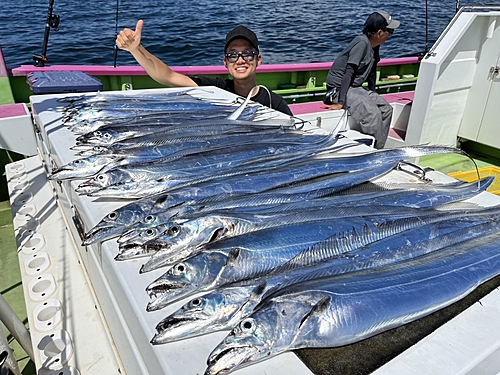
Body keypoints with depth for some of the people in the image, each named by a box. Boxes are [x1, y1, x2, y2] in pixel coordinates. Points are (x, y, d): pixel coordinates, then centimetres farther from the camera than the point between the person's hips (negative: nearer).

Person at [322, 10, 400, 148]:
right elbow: (349, 72, -26)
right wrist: (340, 102, -31)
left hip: (355, 87, 10)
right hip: (339, 89, -10)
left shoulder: (375, 45, 7)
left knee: (386, 109, 1)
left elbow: (372, 72, 18)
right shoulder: (362, 42, -19)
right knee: (372, 113, -26)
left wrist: (373, 95, 19)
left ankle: (377, 149, 5)